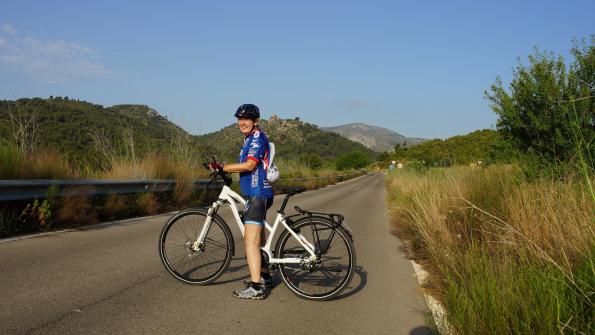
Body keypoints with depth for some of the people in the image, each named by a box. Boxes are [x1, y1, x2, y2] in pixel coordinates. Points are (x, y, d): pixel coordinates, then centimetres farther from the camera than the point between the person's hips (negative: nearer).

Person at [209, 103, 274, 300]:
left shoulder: (257, 137, -12)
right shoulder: (250, 139, 19)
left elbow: (250, 165, -25)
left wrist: (223, 167, -23)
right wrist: (225, 169, 16)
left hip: (257, 194, -11)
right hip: (256, 194, 11)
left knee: (250, 240, -14)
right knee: (258, 239, 20)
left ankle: (256, 288, -14)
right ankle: (264, 277, 33)